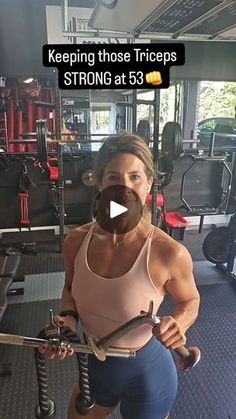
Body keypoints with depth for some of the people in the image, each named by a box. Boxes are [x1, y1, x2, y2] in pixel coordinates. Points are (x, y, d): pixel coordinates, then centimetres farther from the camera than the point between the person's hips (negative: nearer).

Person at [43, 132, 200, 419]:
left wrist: (178, 323, -27)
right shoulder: (76, 241, -17)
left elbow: (189, 301, -7)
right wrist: (68, 316, -15)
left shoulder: (169, 253, -28)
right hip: (95, 367, 4)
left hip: (147, 374, -4)